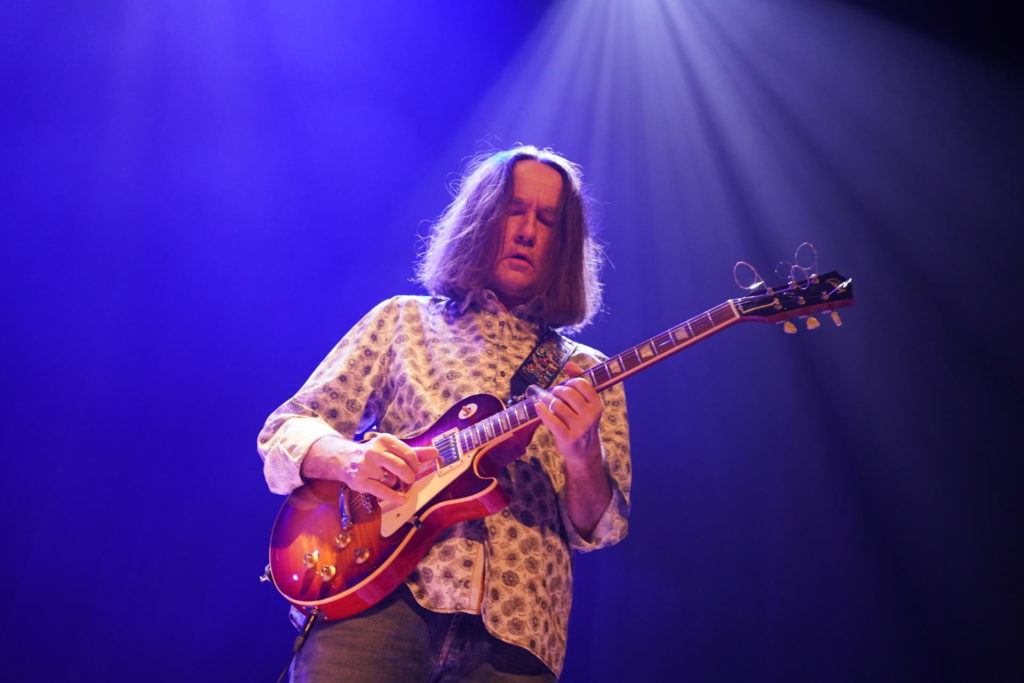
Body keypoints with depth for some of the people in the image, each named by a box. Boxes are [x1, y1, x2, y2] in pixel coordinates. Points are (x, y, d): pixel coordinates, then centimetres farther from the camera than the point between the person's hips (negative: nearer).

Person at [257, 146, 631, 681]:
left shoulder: (588, 374, 12)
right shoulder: (404, 321, 11)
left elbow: (597, 531, 6)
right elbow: (283, 432, 9)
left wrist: (582, 456, -15)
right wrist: (349, 459, -13)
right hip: (377, 598, -1)